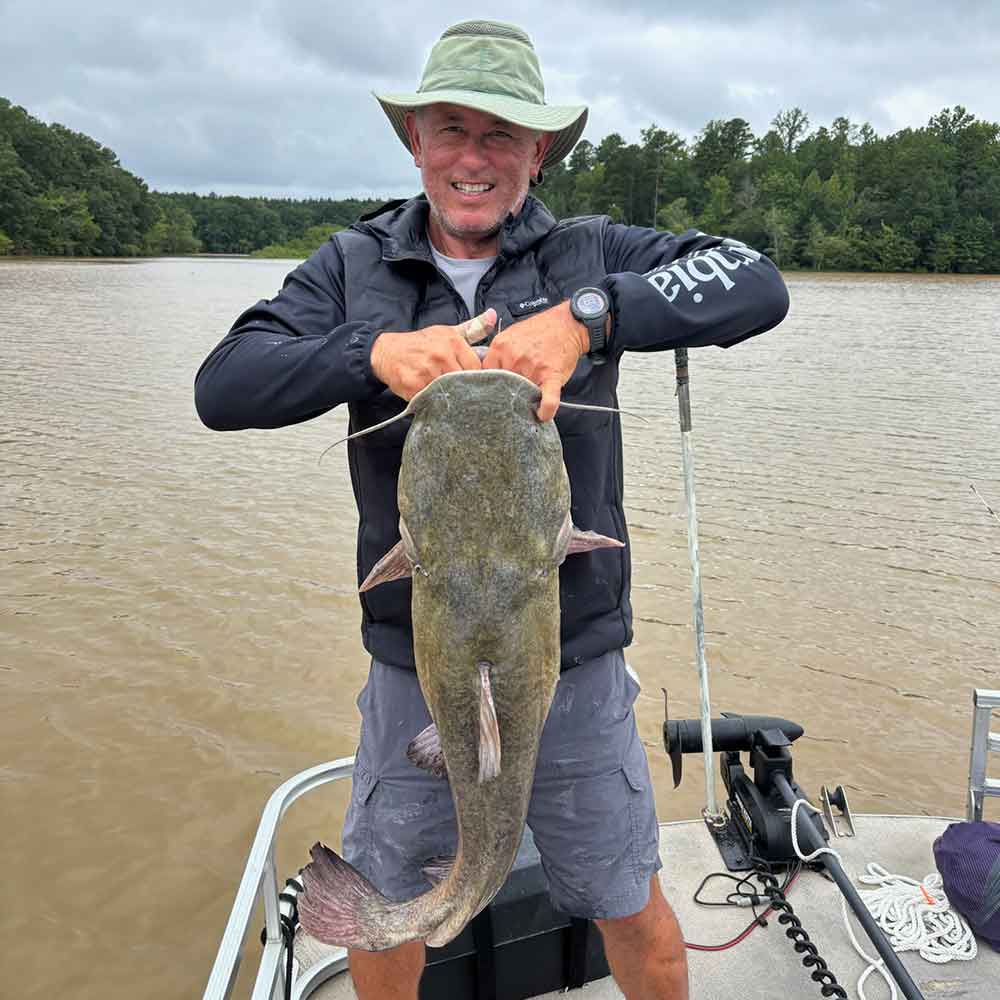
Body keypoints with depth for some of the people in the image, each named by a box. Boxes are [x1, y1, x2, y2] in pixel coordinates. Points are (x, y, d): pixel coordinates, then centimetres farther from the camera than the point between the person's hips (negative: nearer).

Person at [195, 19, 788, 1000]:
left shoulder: (591, 254, -3)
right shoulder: (352, 267, 1)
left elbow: (757, 285, -15)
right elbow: (223, 387, -9)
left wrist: (586, 316, -29)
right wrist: (375, 350, -25)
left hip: (575, 662, -1)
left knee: (629, 906, 19)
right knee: (381, 909, 21)